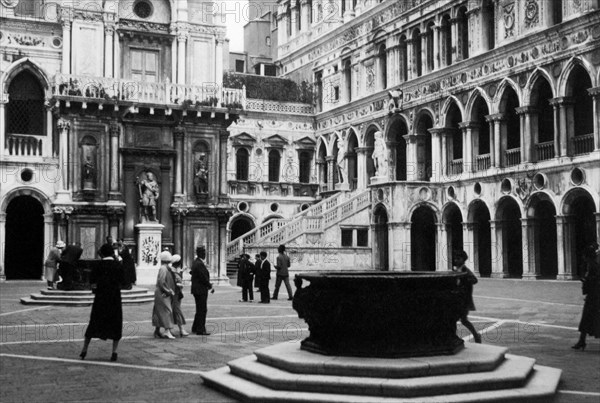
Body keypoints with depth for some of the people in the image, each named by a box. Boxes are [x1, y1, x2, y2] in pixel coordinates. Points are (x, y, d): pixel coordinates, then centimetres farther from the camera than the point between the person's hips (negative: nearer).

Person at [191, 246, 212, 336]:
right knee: (202, 310, -4)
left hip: (197, 290, 10)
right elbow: (204, 278, -21)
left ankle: (195, 328, 26)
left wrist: (209, 285, 13)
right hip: (201, 290, -10)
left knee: (200, 310, 18)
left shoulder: (195, 263, 13)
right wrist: (210, 286, -8)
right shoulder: (200, 264, -20)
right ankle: (200, 330, -1)